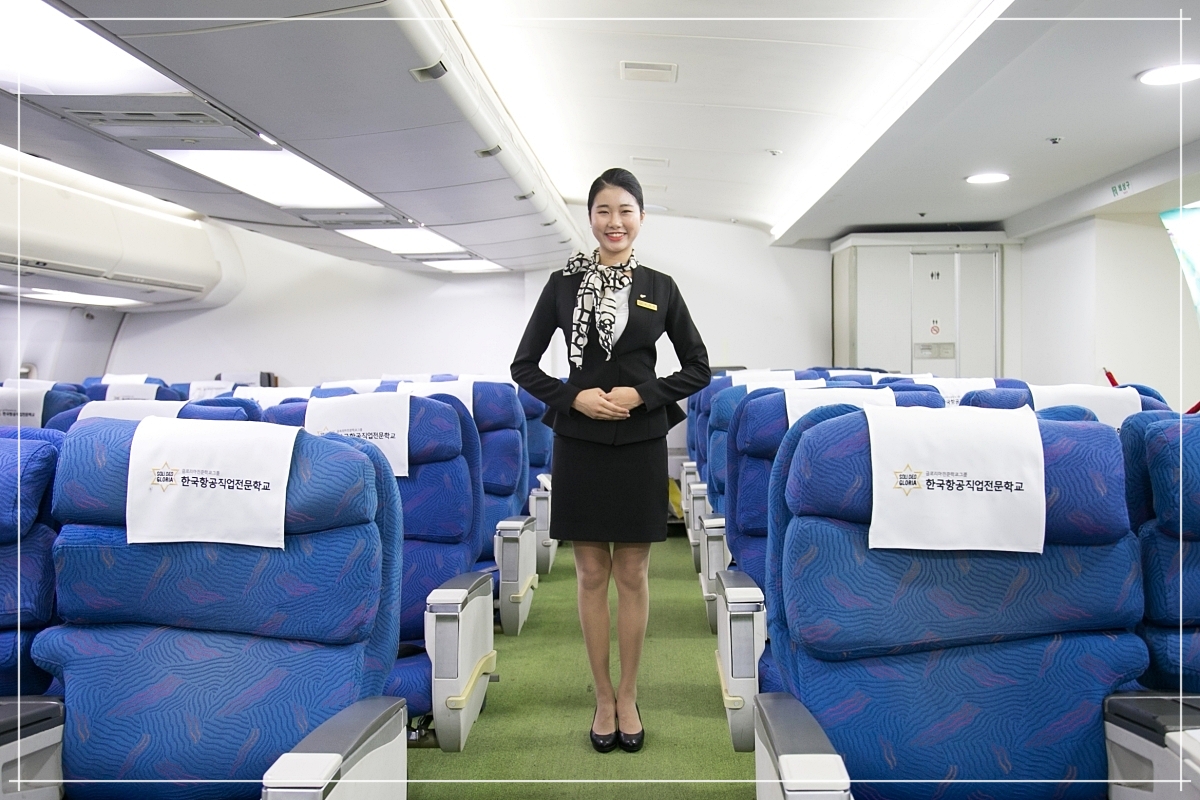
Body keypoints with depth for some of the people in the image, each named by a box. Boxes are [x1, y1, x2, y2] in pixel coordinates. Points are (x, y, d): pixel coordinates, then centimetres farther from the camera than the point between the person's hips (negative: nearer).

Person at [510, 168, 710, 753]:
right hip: (579, 445, 0)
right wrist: (574, 398, -12)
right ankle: (603, 697, 22)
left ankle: (629, 696, 24)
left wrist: (642, 394, -9)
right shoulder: (563, 284, 3)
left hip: (640, 446, 0)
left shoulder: (660, 288, 4)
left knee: (632, 574, 8)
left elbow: (698, 369, 6)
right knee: (592, 574, 7)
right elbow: (524, 366, 4)